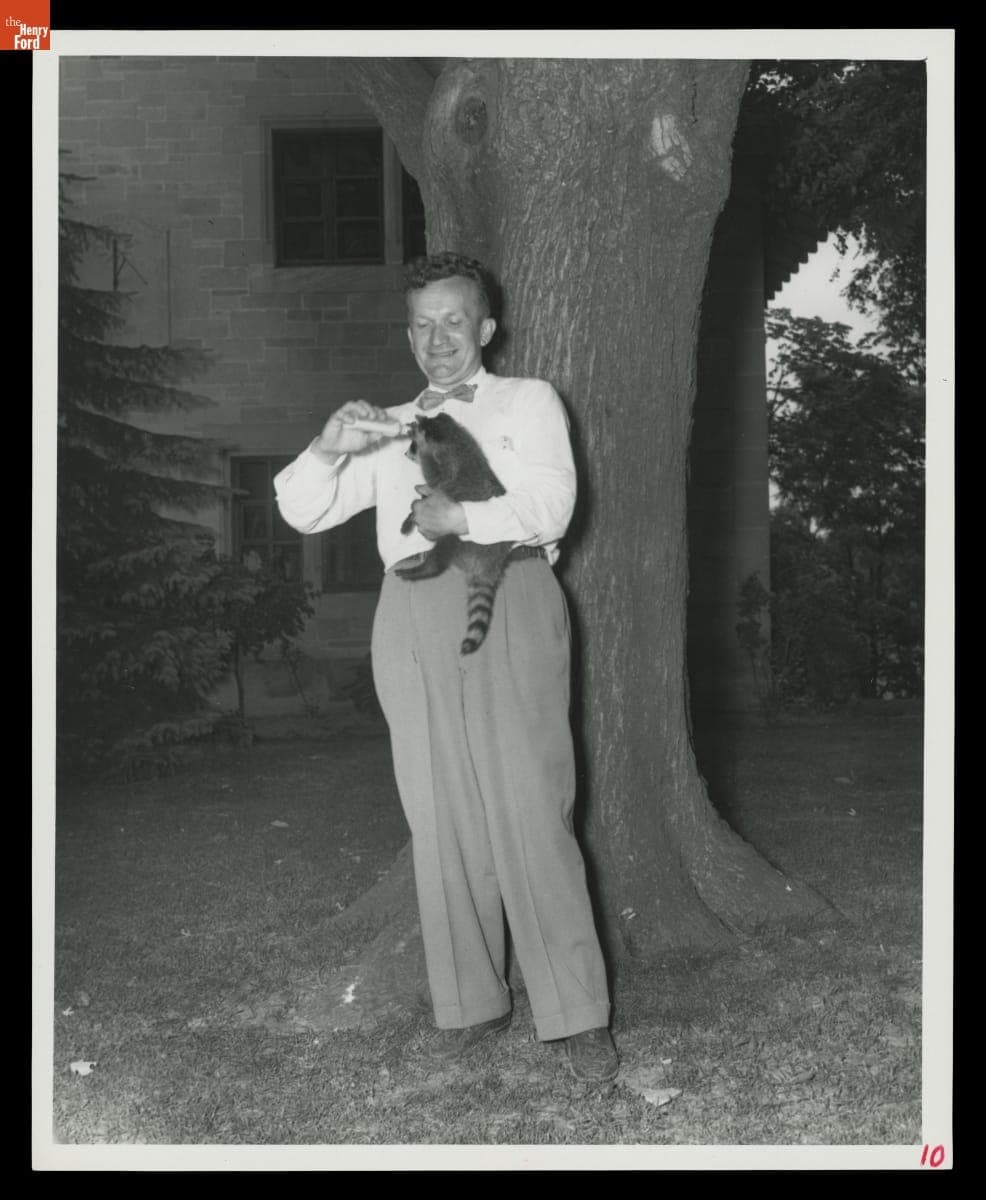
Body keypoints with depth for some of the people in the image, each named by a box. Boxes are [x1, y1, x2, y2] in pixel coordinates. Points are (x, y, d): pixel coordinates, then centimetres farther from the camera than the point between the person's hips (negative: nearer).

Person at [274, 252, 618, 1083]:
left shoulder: (527, 402, 14)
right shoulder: (389, 428, 22)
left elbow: (550, 506, -2)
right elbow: (302, 512, 12)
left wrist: (461, 517, -11)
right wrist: (329, 450, -7)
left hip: (509, 600, -4)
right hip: (414, 613, 4)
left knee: (529, 812, -9)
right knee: (441, 818, 3)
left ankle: (578, 1015, -4)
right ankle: (472, 1003, 12)